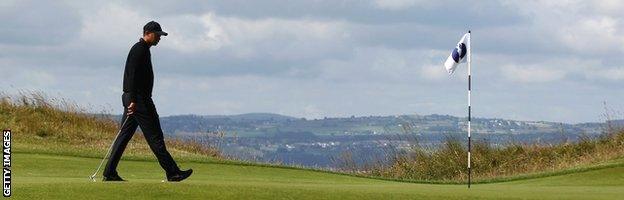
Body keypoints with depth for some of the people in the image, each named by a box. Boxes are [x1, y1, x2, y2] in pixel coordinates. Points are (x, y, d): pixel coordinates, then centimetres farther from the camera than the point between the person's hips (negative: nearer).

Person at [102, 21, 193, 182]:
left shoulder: (142, 49, 21)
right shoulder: (140, 50, -12)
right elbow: (132, 76, -20)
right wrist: (133, 100, -25)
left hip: (133, 99, 11)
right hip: (138, 99, -11)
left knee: (124, 135, 7)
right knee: (154, 136, -7)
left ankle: (109, 173, 4)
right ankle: (172, 172, -5)